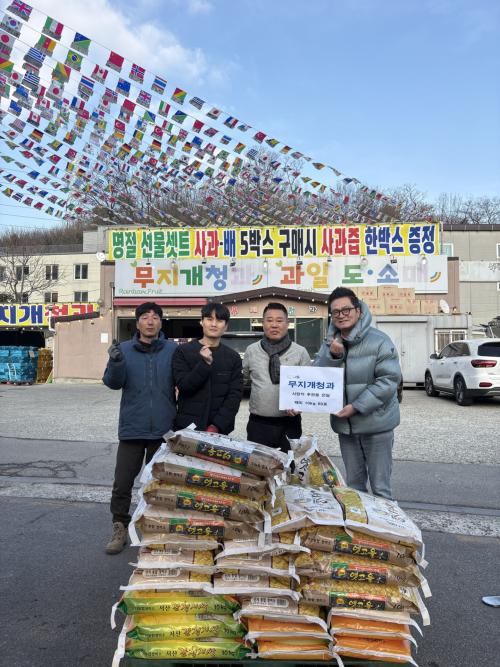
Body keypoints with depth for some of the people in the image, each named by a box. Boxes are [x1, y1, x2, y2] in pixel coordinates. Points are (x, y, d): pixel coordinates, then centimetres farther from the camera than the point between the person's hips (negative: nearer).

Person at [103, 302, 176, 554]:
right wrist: (115, 362, -23)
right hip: (132, 428, 0)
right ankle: (120, 529, 23)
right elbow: (113, 383, -5)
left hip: (163, 429, 0)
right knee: (122, 483, 5)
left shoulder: (173, 350, 0)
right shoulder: (124, 349, 3)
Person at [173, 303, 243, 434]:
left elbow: (235, 395, -3)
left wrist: (216, 426, -14)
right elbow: (183, 386, -9)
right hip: (187, 427, -1)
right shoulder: (183, 351, -1)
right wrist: (205, 363, -22)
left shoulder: (233, 357, 4)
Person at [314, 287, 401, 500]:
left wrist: (357, 406, -21)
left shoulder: (379, 341, -12)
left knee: (380, 486, 4)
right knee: (353, 483, 20)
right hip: (345, 425, 5)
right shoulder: (329, 343, 6)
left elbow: (388, 380, -17)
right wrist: (332, 356, -18)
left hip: (376, 424, -5)